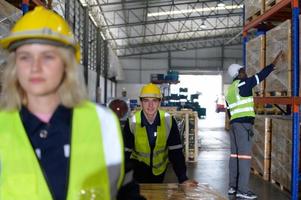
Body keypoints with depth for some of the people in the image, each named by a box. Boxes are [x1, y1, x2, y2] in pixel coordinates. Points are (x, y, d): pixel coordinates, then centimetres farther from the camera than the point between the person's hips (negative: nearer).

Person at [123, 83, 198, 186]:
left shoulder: (168, 120, -20)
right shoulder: (132, 122, -21)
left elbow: (175, 151, -17)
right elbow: (126, 152, -16)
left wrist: (183, 178, -23)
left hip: (159, 167, 2)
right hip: (138, 165, -1)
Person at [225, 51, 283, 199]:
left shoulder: (230, 90, 20)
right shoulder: (242, 84, -5)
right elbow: (260, 76, -3)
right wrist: (274, 63, 5)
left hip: (234, 123, 9)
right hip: (244, 123, -9)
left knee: (235, 155, 10)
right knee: (245, 156, -8)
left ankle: (232, 187, 14)